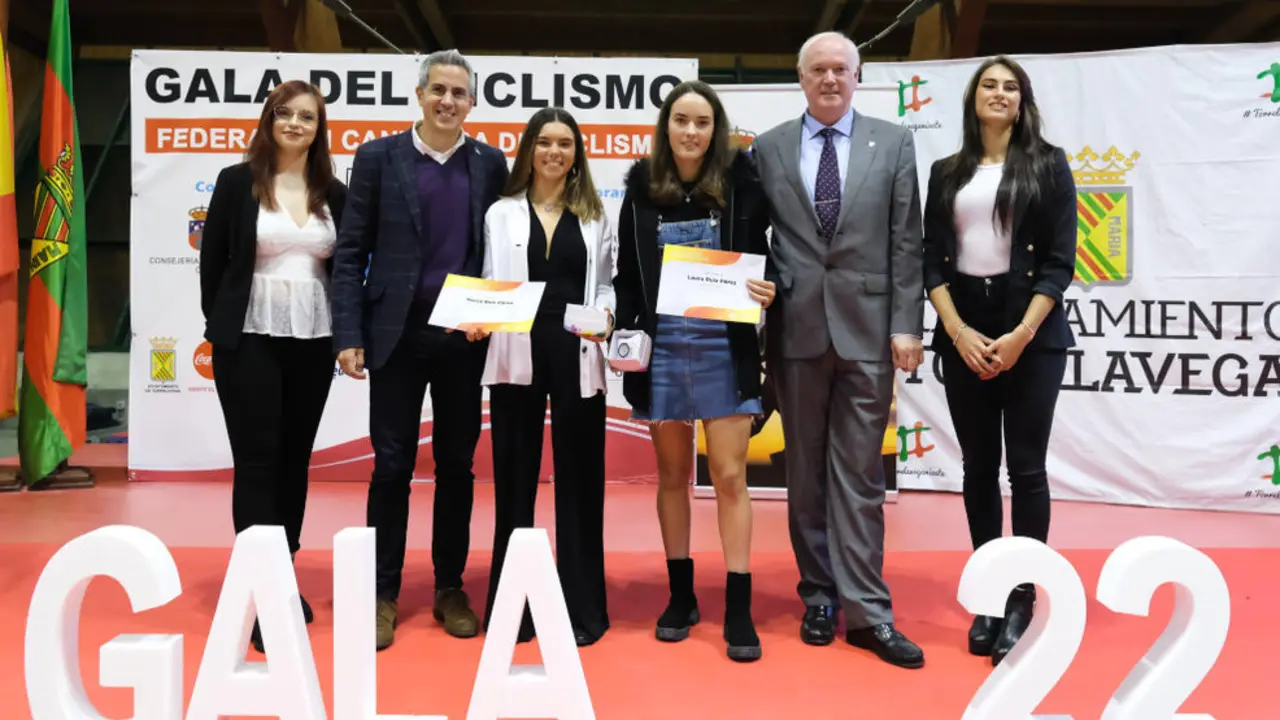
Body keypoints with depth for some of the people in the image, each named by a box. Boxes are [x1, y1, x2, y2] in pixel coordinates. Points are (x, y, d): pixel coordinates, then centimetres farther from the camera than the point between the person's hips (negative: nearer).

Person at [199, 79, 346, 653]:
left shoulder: (334, 193, 6)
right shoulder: (237, 181, -1)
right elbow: (212, 260, 2)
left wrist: (345, 332, 2)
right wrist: (221, 326, 3)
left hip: (312, 342, 3)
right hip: (250, 341, -3)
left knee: (294, 462, 11)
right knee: (256, 463, -3)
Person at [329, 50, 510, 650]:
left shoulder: (490, 164, 7)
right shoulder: (378, 157, 2)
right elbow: (350, 252, 0)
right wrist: (348, 335, -8)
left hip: (466, 337, 2)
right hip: (396, 335, -1)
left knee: (456, 466, 9)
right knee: (393, 466, 4)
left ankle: (450, 590, 22)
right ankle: (383, 595, 16)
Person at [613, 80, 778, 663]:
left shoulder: (739, 184, -2)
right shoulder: (642, 189, 3)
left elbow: (761, 255, 2)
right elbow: (627, 273, 5)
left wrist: (767, 289, -18)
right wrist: (625, 331, -7)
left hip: (724, 347, -2)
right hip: (662, 346, 2)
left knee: (729, 476, -1)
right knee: (672, 474, 11)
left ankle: (738, 609, 8)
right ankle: (681, 595, 25)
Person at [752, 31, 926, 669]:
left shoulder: (893, 143, 6)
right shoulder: (767, 148, 8)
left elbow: (906, 241, 2)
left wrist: (906, 325, -5)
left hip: (867, 328, -1)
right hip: (797, 328, 1)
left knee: (859, 474, 1)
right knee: (805, 472, 9)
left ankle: (866, 611, 7)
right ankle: (819, 595, 22)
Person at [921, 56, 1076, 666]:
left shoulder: (1048, 164, 4)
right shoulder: (947, 173, 10)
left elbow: (1060, 259, -3)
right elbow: (932, 260, 4)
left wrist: (1021, 335, -13)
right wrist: (958, 332, -9)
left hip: (1032, 332, -2)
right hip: (962, 332, 2)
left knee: (1026, 468, -2)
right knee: (978, 468, 7)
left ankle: (1022, 602, 9)